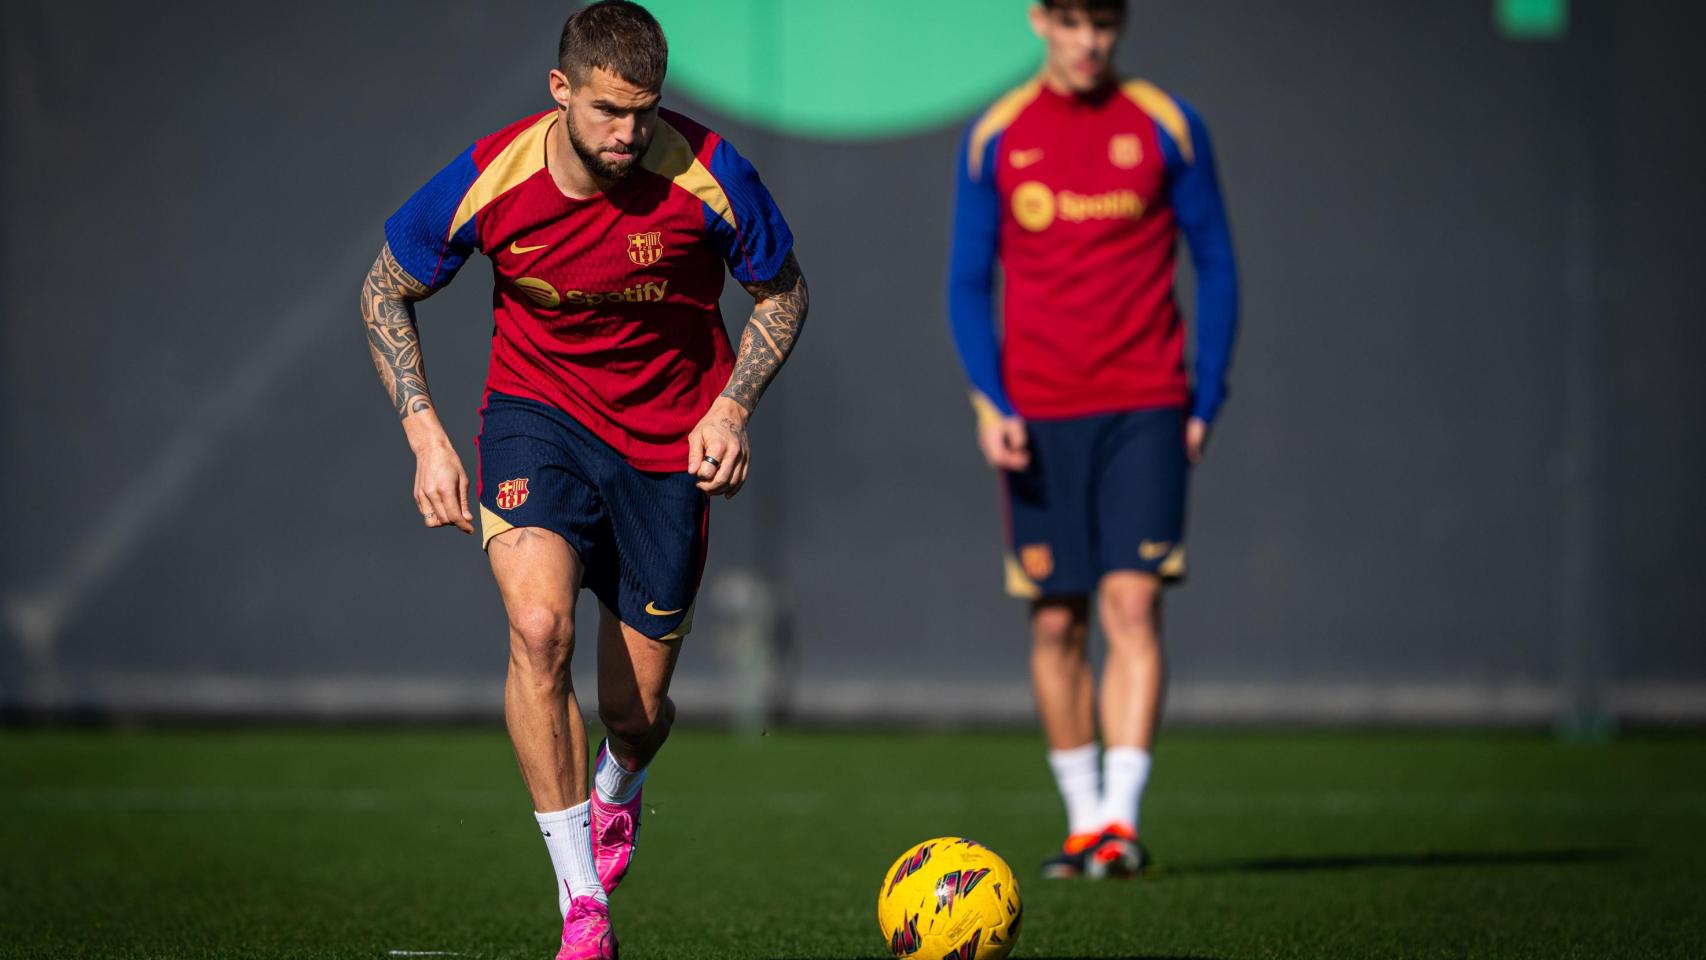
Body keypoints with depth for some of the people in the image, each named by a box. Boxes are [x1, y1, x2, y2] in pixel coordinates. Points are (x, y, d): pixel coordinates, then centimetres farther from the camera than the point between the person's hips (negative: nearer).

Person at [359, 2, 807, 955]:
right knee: (539, 626, -28)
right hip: (537, 413, 0)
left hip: (667, 443, 0)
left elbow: (784, 294, -1)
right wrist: (426, 435, -8)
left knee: (637, 711, 5)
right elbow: (386, 294, 0)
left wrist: (732, 407, -14)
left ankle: (615, 792, 47)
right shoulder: (489, 180, -18)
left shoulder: (706, 175, -19)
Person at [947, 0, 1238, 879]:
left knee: (1131, 604, -13)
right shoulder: (994, 137, 5)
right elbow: (968, 282, 8)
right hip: (1039, 413, 2)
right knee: (1056, 622, 4)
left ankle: (1121, 819, -17)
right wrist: (989, 402, -5)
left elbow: (1215, 266, 7)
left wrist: (1205, 400, 0)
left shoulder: (1166, 126, 2)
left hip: (1145, 409, -1)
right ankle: (1083, 818, 17)